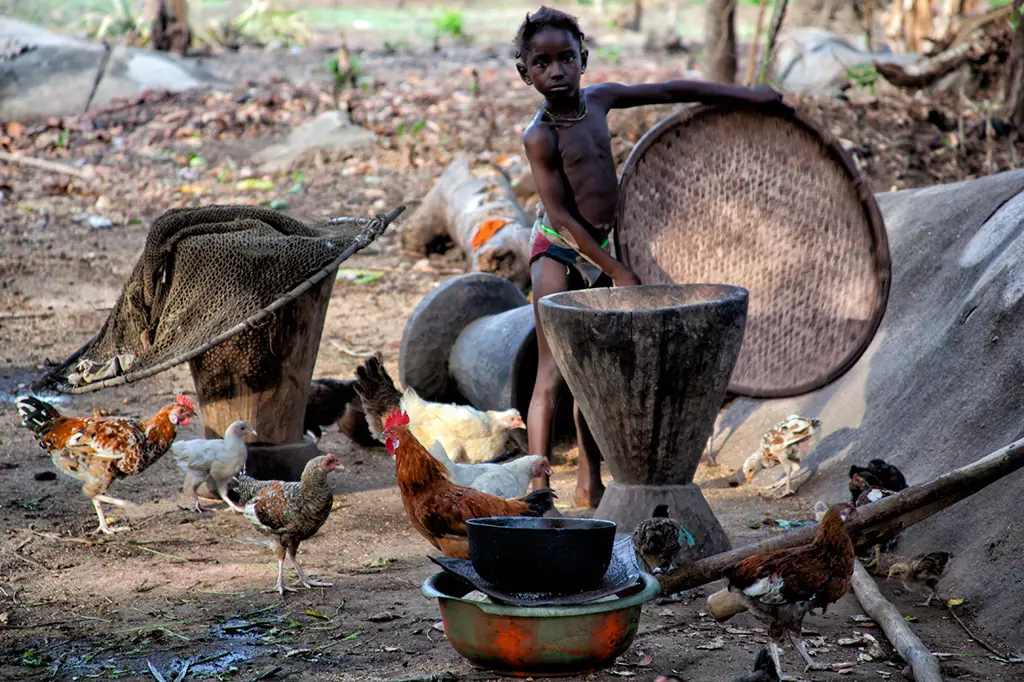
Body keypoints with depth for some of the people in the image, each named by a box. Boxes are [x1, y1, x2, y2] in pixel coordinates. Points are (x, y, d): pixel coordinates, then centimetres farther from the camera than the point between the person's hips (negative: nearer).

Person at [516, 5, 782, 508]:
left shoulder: (599, 99, 2)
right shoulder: (540, 136, -17)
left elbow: (669, 91, 12)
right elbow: (561, 216, -18)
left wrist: (743, 95, 13)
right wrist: (617, 272, -16)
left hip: (598, 249, 7)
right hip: (558, 249, -7)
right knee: (552, 373, -11)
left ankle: (590, 485, 19)